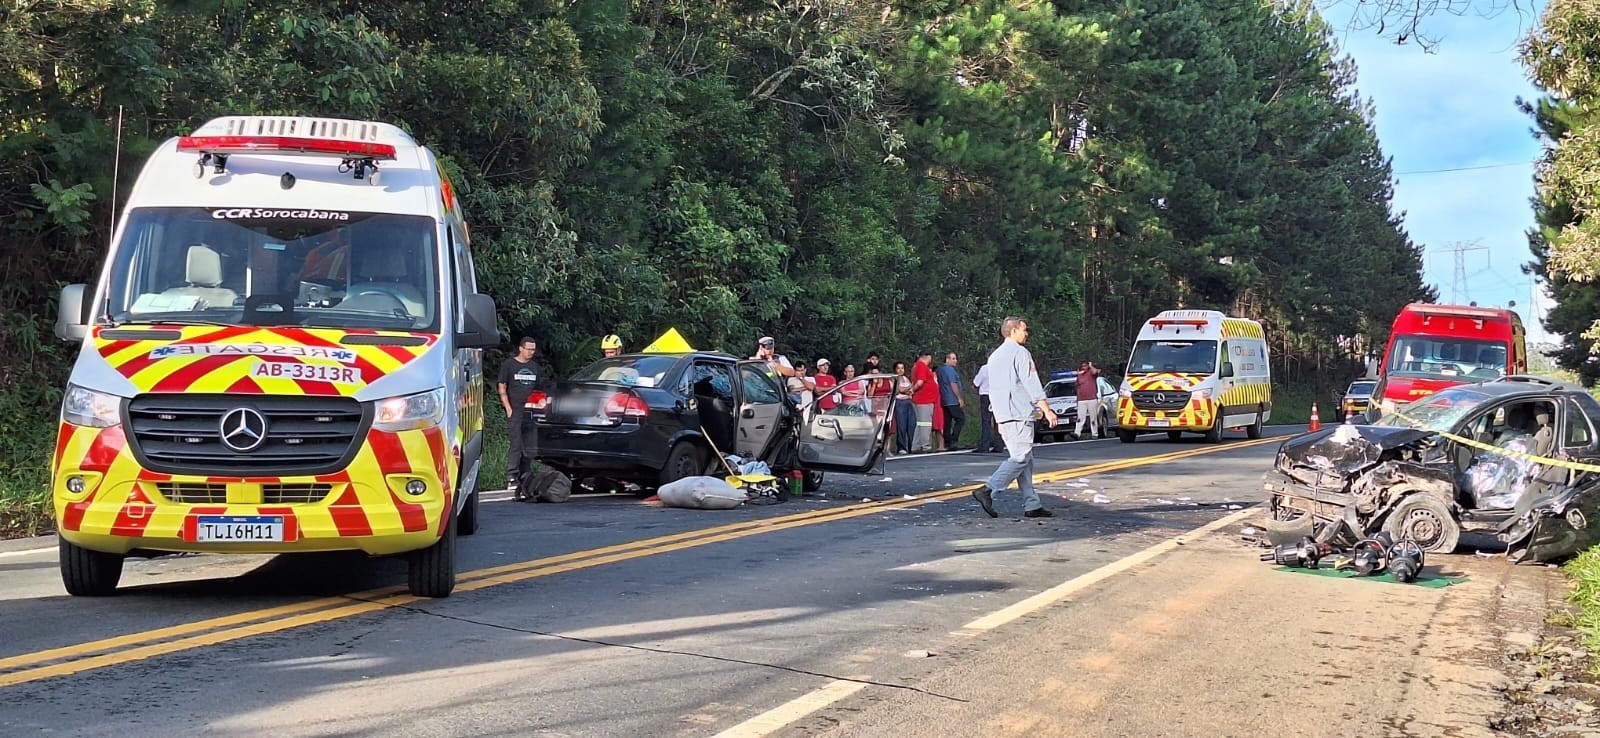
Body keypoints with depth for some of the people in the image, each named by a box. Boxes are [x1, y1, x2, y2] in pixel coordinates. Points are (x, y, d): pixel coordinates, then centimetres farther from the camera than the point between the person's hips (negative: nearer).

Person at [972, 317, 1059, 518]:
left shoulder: (994, 356, 21)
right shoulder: (1020, 353, -7)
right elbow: (1032, 385, -13)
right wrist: (1047, 410, -12)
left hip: (1003, 416, 9)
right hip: (1019, 415, -9)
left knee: (1025, 460, 8)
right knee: (1021, 458, -11)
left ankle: (1032, 505, 4)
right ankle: (987, 490, -20)